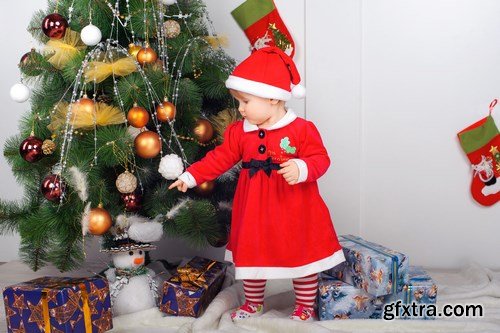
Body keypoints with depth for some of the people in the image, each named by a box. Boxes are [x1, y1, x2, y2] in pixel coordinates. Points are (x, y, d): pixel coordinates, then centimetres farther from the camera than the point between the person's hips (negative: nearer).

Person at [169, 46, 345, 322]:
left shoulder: (302, 129, -13)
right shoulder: (240, 131, 1)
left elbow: (320, 159, -13)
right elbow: (219, 158, 3)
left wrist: (302, 169, -33)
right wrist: (191, 176, -1)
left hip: (294, 212, -3)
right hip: (254, 211, 4)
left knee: (303, 258, 9)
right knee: (251, 256, 15)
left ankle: (305, 308, 32)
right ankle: (253, 303, 39)